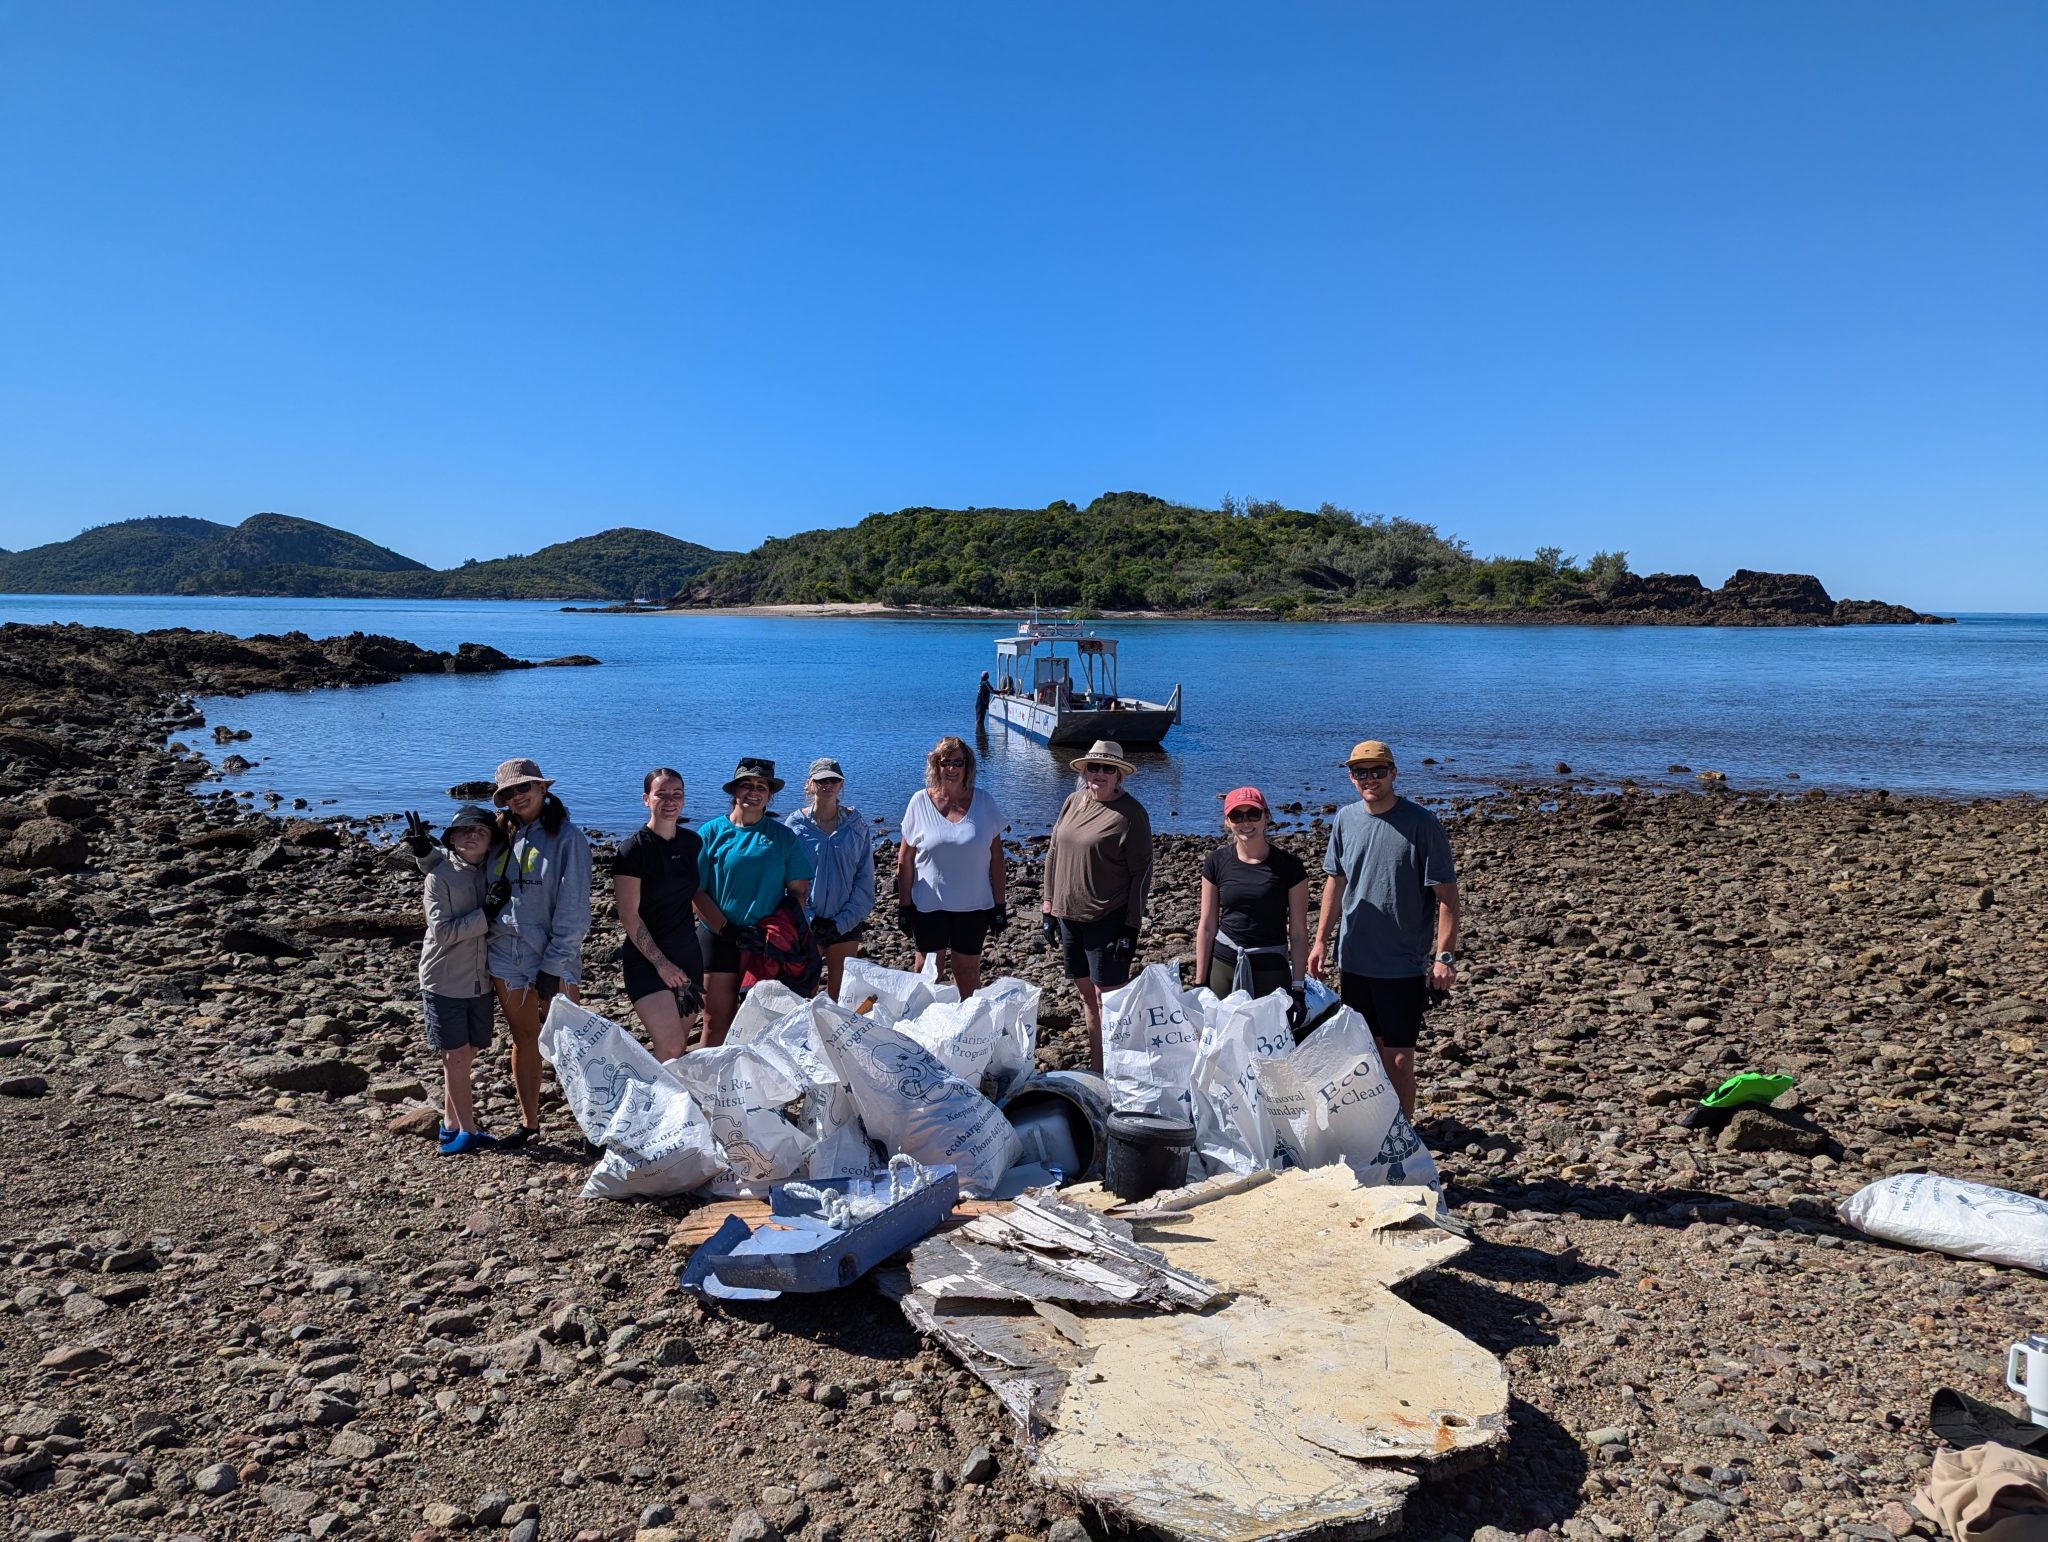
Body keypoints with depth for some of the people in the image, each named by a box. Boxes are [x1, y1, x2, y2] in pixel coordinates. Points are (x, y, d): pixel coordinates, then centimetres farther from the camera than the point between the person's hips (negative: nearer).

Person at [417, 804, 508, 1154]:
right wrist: (486, 914, -22)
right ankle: (467, 1131, 10)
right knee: (456, 1055, 1)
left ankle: (451, 1124, 26)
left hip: (479, 981, 5)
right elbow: (442, 932, -18)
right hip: (445, 981, -5)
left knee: (466, 1055, 13)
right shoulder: (439, 876, -11)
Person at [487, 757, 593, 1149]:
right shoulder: (504, 838, 10)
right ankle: (529, 1123, 26)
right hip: (505, 957, 6)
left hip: (552, 960, -6)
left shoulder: (567, 837, -9)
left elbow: (573, 907, -13)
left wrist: (555, 964, -15)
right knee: (523, 1040, 15)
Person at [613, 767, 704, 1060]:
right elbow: (628, 915, -13)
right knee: (671, 1047, -16)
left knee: (681, 1044, 9)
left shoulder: (692, 842, 6)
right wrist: (661, 962, -16)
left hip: (688, 953, 6)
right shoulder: (634, 849, -11)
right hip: (647, 959, -6)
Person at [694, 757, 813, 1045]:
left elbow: (799, 890, 3)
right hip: (719, 940, -1)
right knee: (717, 1023, 2)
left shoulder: (783, 836, 4)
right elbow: (696, 891, -5)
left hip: (766, 944, 1)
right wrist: (726, 929, -13)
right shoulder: (711, 832, -1)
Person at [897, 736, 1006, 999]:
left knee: (968, 972, 11)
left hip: (973, 907, 1)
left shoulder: (983, 802, -1)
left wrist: (1000, 904, 0)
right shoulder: (920, 802, -4)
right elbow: (905, 860, 0)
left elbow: (996, 858, 2)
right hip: (928, 906, 0)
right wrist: (904, 905, -2)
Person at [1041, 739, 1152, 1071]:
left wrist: (1131, 928, -13)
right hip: (1068, 915, 6)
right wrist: (1049, 907, 11)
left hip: (1108, 919, -6)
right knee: (1086, 991, 15)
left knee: (1106, 995, 0)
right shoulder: (1073, 802, 6)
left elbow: (1141, 872, -11)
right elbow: (1053, 853, 13)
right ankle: (1095, 1065, 28)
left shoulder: (1131, 813, -11)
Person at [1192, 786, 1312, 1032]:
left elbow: (1298, 932, -3)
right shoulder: (1217, 862, 0)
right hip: (1223, 966, 2)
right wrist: (1200, 983, 4)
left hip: (1272, 969, -2)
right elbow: (1207, 926, 4)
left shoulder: (1288, 865, -6)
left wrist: (1298, 988, -5)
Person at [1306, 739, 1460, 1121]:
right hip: (1354, 959, 5)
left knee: (1398, 1058, 1)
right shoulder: (1346, 819, 3)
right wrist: (1321, 939, 13)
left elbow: (1446, 895, -11)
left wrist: (1445, 955, -15)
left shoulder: (1420, 823, -12)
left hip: (1404, 964, -5)